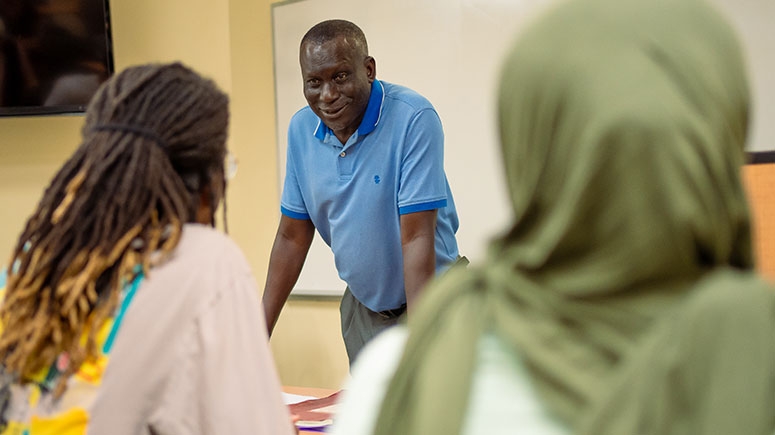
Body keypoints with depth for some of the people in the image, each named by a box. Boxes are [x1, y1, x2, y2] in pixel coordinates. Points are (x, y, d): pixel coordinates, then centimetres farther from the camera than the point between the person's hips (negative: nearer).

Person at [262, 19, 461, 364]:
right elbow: (292, 236, 3)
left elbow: (417, 239, -26)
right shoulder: (301, 129, -4)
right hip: (362, 306, 5)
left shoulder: (414, 119, -22)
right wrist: (260, 332, -1)